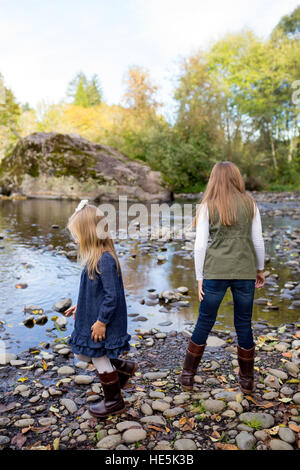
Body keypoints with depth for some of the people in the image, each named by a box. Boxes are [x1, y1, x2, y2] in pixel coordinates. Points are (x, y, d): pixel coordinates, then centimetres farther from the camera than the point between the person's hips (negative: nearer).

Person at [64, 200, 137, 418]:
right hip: (91, 317, 10)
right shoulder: (95, 257, 5)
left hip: (102, 323, -10)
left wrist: (102, 321, -20)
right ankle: (126, 367, 35)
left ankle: (114, 402, 31)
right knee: (82, 354, 22)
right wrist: (79, 306, 20)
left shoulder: (105, 259, -26)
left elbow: (112, 295, -25)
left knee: (100, 359, 8)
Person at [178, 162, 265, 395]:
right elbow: (258, 241, 4)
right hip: (245, 272, 2)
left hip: (216, 272, -1)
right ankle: (247, 380, 28)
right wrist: (260, 269, 16)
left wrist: (199, 278, 1)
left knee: (204, 323, 11)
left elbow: (200, 245, -6)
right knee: (244, 325, 14)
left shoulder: (208, 206, -2)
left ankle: (188, 375, 23)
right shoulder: (250, 203, 3)